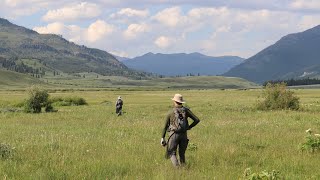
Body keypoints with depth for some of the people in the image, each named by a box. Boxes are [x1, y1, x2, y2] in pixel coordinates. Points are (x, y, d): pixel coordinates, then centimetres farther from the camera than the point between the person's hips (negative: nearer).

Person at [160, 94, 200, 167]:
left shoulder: (170, 112, -2)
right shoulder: (186, 110, 2)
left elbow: (165, 126, 2)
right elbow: (197, 120, -2)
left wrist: (163, 137, 8)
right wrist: (189, 127, 10)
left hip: (174, 134, -3)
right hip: (183, 135, 3)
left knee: (172, 154, 0)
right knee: (182, 154, 18)